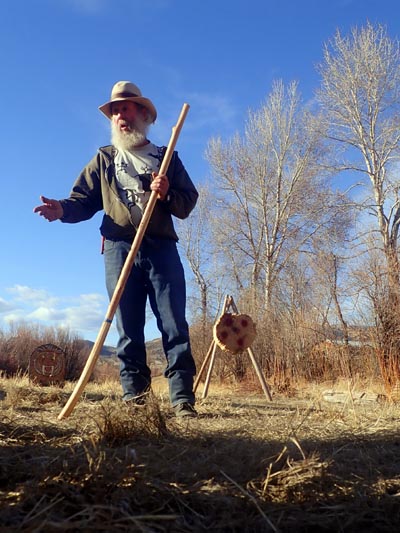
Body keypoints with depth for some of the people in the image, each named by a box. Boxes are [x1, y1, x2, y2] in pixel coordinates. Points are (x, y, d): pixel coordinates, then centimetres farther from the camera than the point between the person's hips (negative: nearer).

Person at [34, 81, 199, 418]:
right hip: (120, 248, 1)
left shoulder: (167, 158, 19)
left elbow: (188, 203, 12)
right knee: (128, 328, -1)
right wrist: (63, 209, -11)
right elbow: (84, 201, 11)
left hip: (162, 248, 0)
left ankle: (183, 399, -3)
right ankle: (134, 397, 5)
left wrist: (167, 194, -9)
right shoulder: (103, 159, 20)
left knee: (174, 325, -6)